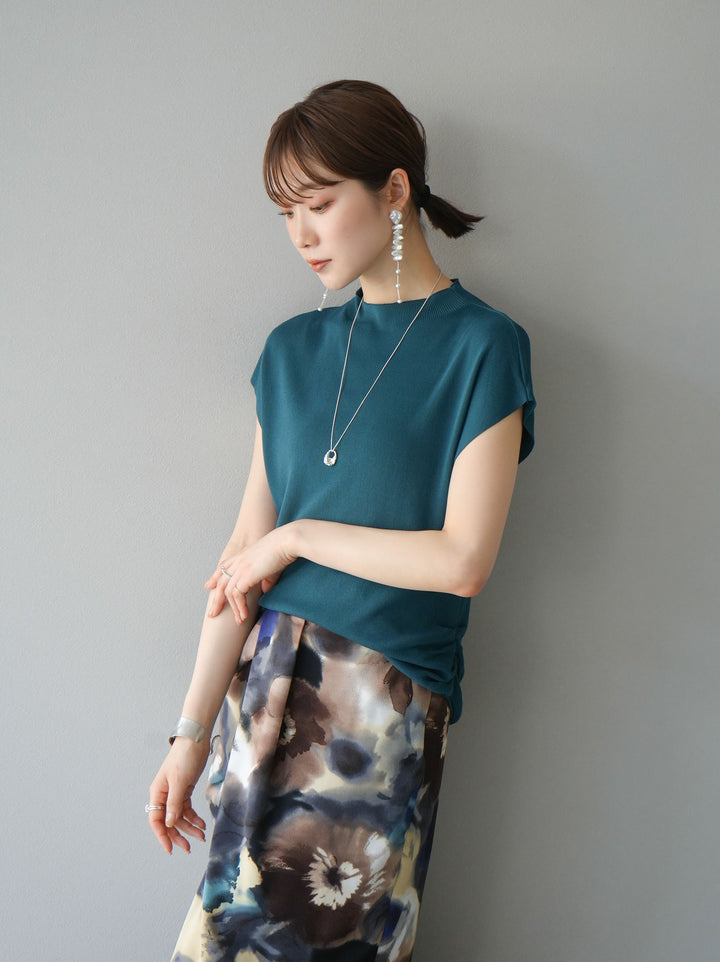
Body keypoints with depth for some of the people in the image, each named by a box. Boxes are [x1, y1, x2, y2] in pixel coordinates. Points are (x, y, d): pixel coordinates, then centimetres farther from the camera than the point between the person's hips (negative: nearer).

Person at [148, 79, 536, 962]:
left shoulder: (481, 345, -7)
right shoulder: (294, 348, 8)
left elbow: (462, 560, -13)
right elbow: (244, 554, 4)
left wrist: (297, 536, -6)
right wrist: (191, 730, 0)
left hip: (385, 702, -4)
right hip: (265, 680, 5)